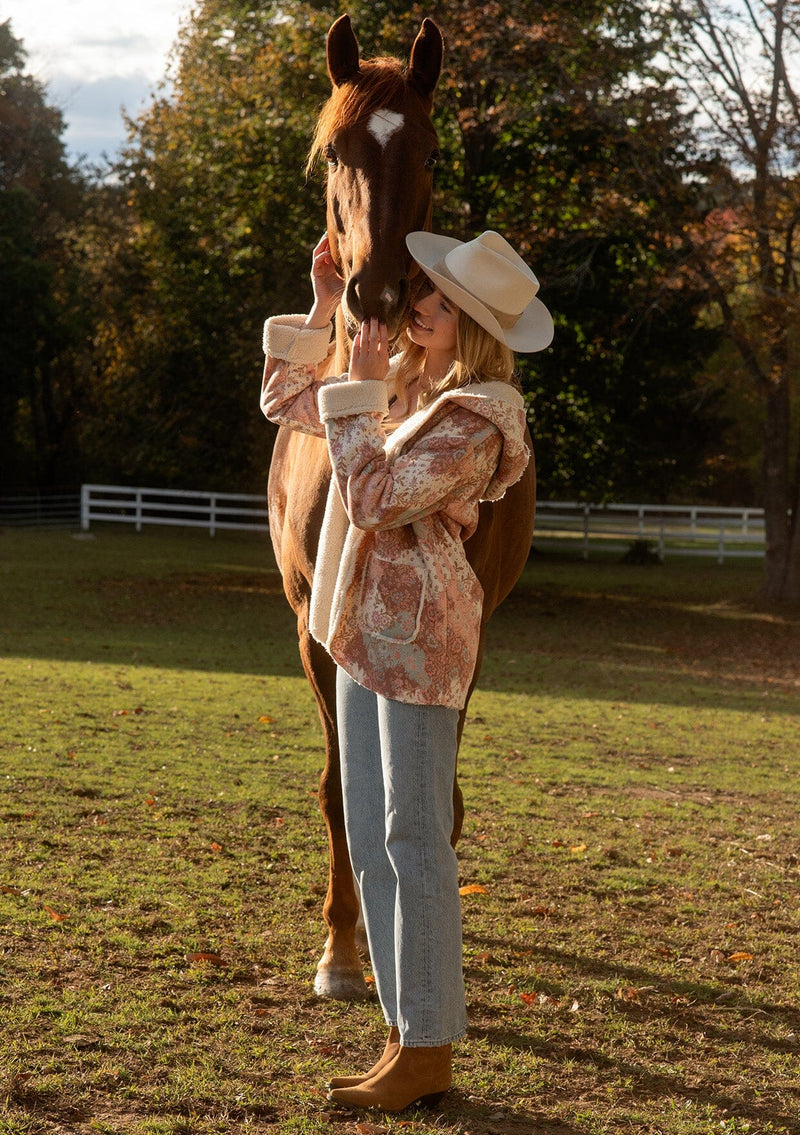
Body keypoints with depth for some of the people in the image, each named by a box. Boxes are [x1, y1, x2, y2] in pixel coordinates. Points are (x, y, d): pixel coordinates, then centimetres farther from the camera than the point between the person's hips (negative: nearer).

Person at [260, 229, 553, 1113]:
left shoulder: (475, 420, -14)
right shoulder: (403, 382, 12)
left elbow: (374, 501, -21)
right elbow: (285, 402, 23)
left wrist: (359, 392, -15)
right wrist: (321, 311, 12)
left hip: (419, 632, -9)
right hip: (368, 627, 9)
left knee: (412, 838, -5)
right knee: (370, 839, 10)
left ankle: (428, 1051, 4)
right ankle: (405, 1034, 18)